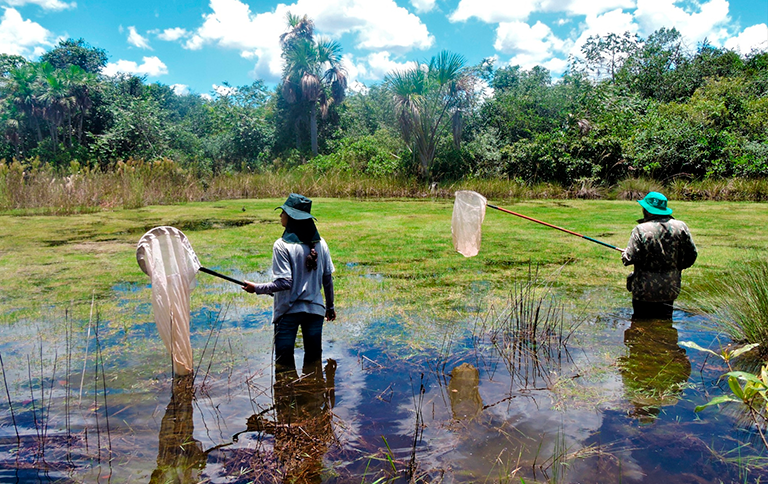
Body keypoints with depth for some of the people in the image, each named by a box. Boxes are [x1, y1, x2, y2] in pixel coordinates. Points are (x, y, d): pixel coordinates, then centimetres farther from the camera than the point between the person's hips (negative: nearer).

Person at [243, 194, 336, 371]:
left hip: (289, 311, -5)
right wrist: (330, 306, 19)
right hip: (315, 309, 5)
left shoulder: (282, 245, -13)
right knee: (314, 361, 15)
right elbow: (328, 278, 7)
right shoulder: (320, 243, 2)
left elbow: (284, 283, -18)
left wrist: (257, 288, -6)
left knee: (284, 364, 6)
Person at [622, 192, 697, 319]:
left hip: (644, 290, -4)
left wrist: (624, 254, 5)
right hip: (670, 289, 4)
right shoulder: (681, 227, -3)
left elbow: (629, 258, -18)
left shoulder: (640, 230, -17)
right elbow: (691, 255, 4)